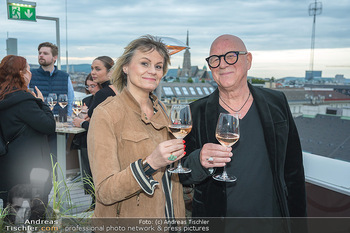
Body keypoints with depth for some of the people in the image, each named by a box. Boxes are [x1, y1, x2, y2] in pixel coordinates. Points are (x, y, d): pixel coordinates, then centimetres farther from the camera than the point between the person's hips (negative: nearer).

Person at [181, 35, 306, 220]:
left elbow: (293, 170, 2)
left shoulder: (277, 103, -3)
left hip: (271, 214, 1)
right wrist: (199, 161, -28)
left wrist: (297, 219, 2)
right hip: (214, 215, -1)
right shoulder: (196, 113, -7)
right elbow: (182, 175, -7)